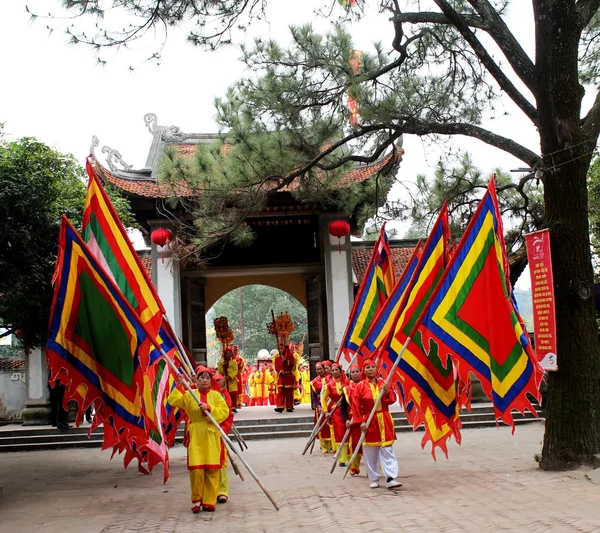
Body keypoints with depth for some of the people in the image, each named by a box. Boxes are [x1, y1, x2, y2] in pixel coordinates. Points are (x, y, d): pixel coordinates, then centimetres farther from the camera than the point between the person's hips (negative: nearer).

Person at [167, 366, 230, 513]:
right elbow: (173, 401, -7)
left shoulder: (216, 395, 6)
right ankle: (196, 499, 11)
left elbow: (224, 412, -4)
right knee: (196, 469, -8)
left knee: (212, 470, 0)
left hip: (212, 436, 1)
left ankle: (209, 501, 11)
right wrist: (179, 386, -15)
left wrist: (209, 408, -16)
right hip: (195, 437, -1)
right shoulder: (189, 395, 6)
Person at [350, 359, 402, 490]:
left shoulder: (383, 383, 5)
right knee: (371, 453, 5)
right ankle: (374, 479, 17)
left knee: (388, 450, -3)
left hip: (385, 421, 2)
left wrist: (387, 392, -16)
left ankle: (390, 479, -5)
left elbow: (392, 400, 4)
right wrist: (361, 422, -12)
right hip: (369, 422, -2)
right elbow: (356, 405, -6)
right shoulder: (360, 386, -4)